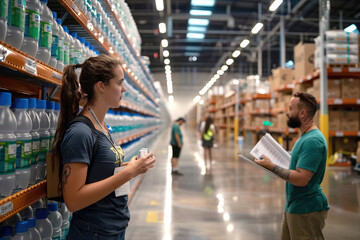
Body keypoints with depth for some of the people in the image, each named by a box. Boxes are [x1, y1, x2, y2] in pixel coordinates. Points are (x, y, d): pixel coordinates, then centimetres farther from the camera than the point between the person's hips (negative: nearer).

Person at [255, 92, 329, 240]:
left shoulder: (312, 141, -22)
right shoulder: (305, 137, 12)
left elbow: (301, 179, -28)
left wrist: (272, 167, -19)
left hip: (306, 211, -10)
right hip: (293, 206, 10)